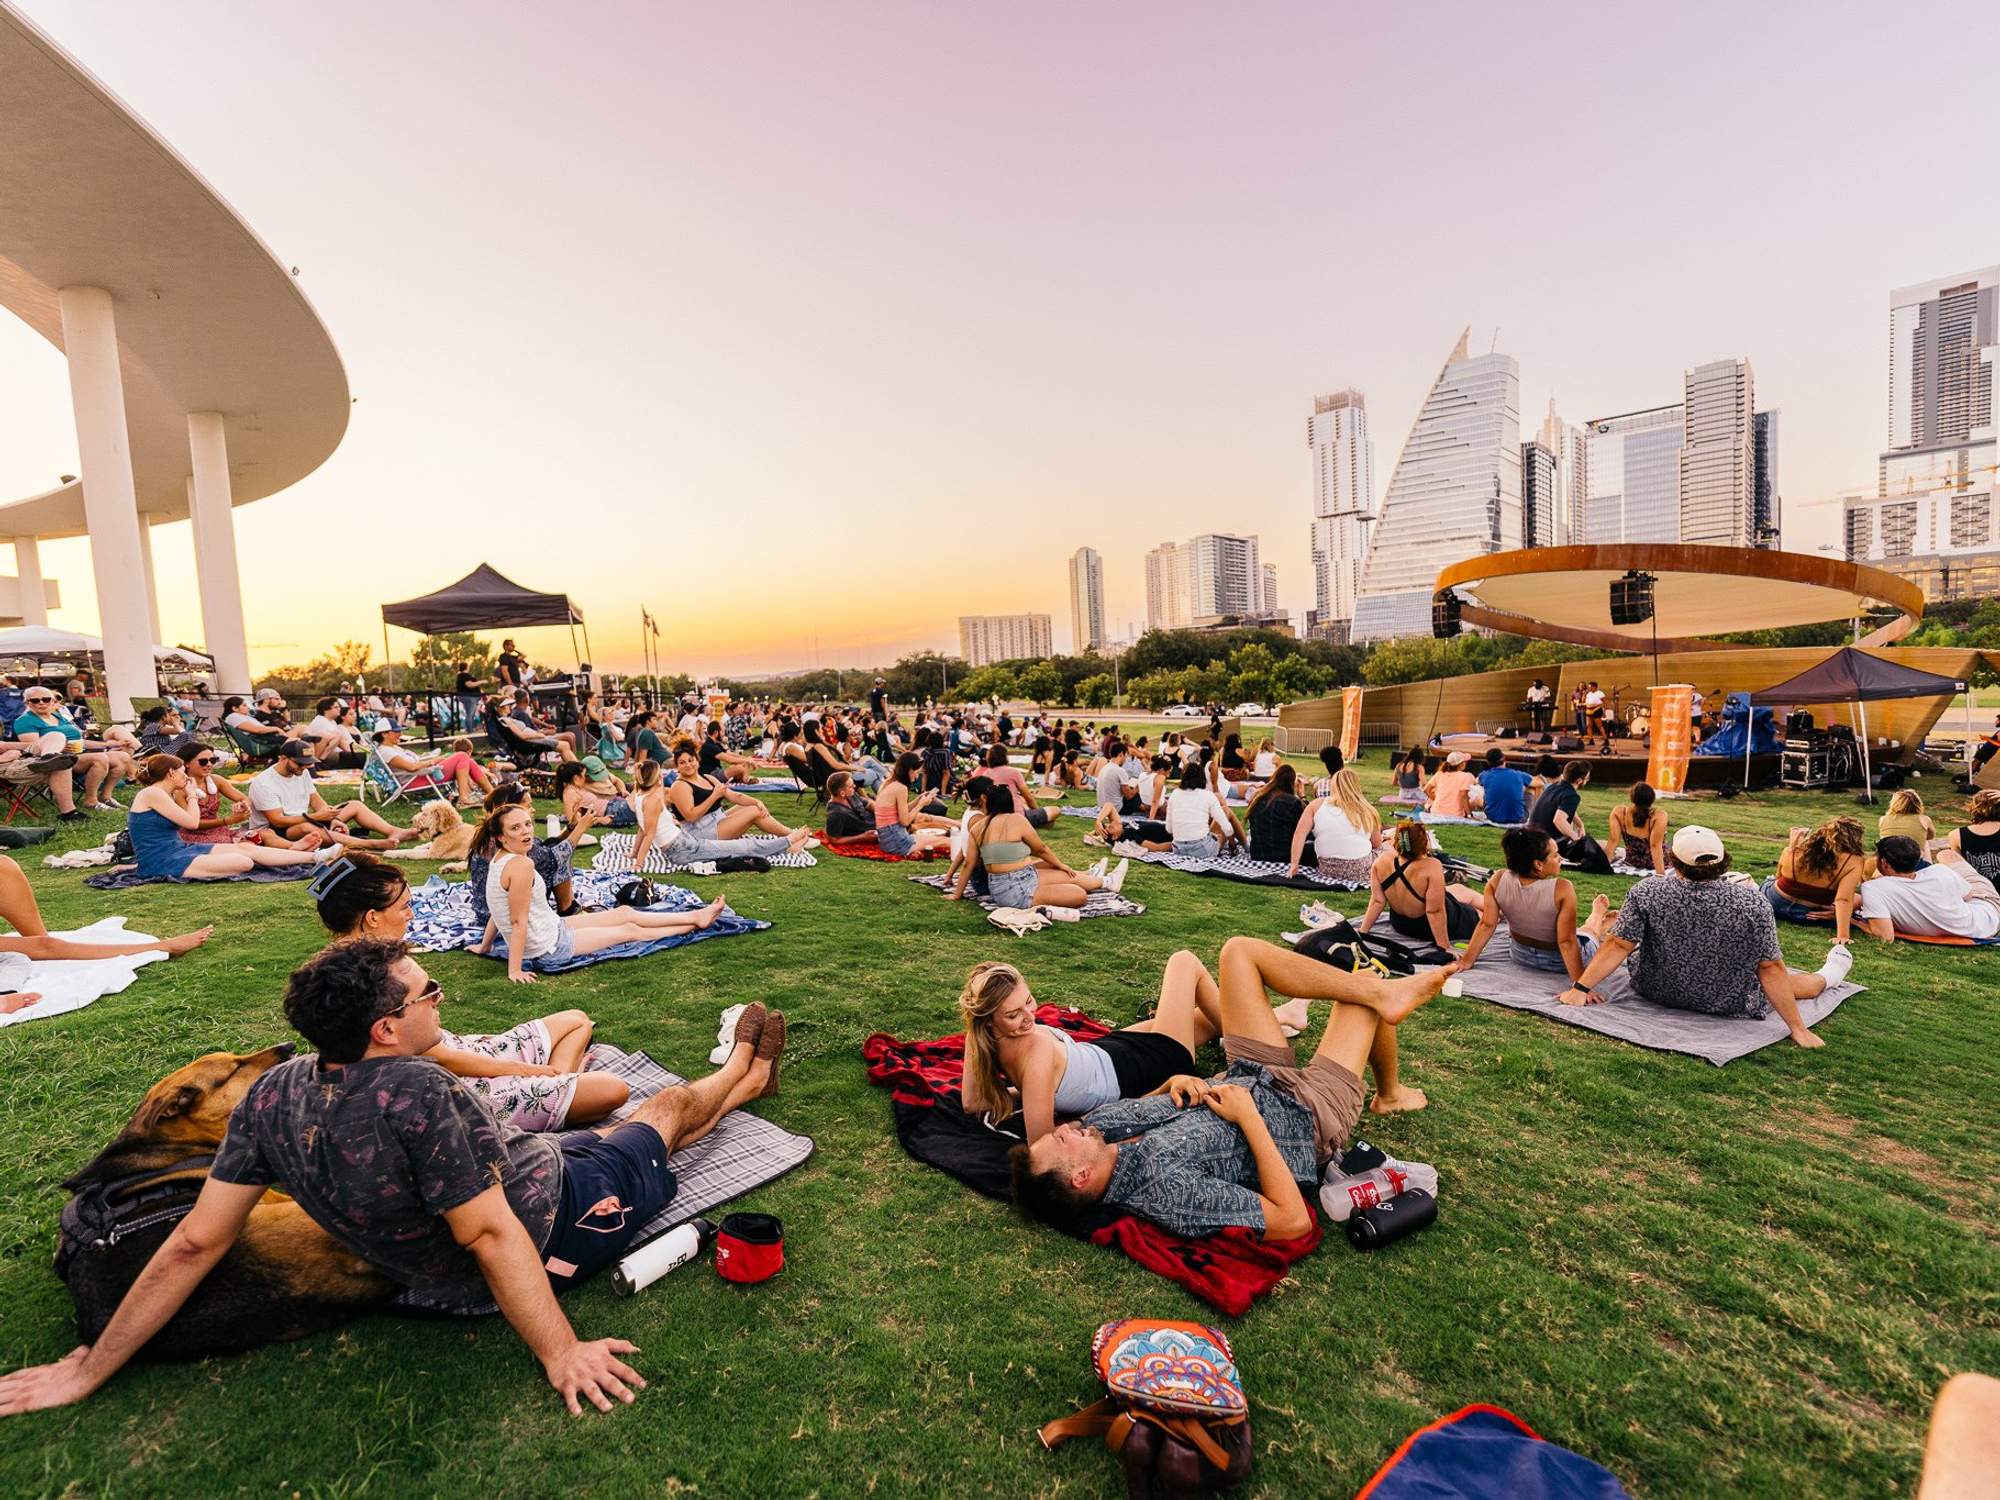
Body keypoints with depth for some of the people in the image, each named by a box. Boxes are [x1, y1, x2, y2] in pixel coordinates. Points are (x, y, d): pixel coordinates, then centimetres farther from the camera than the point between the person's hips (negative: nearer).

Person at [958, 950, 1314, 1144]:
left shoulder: (986, 1039, -21)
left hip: (1106, 1050, 8)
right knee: (1185, 962, 6)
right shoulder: (1037, 1048, -42)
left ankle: (1277, 1016, 58)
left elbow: (971, 1104, -6)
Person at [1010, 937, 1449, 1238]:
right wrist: (1248, 1115, -34)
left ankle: (1383, 992, 6)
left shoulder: (1100, 1121, -21)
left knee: (1239, 951, -2)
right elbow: (1293, 1221, -37)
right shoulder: (1166, 1185, -42)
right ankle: (1389, 1092, 33)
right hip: (1310, 1112, -6)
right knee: (1364, 979, 5)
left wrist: (1173, 1082, -17)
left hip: (1248, 1078, 6)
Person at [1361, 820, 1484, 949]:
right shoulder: (1431, 867, -35)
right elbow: (1435, 911, -31)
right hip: (1435, 927, -6)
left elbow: (1377, 901, -15)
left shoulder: (1381, 861, -22)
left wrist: (1363, 930, -4)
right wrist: (1445, 948, -22)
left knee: (1457, 889, 30)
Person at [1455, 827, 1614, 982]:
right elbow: (1567, 942, -27)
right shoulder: (1561, 889, -32)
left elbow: (1486, 925, -14)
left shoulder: (1497, 880, -22)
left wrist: (1466, 961, -4)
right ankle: (1597, 917, 61)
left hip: (1521, 956, 3)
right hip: (1559, 962, -3)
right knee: (1590, 930, 29)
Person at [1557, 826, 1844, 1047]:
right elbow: (1770, 969, -15)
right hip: (1729, 1004, 0)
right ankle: (1828, 975, 59)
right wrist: (1798, 1028, -6)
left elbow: (1618, 946, -20)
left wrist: (1580, 988, -15)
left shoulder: (1646, 893, -23)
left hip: (1656, 992, 1)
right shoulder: (1752, 902, -21)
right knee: (1783, 980, 29)